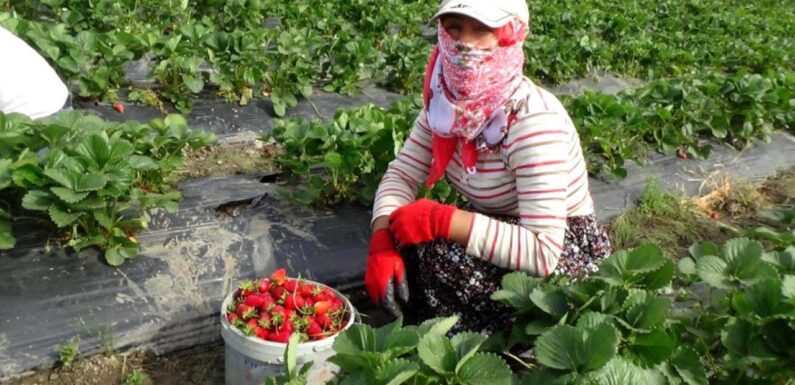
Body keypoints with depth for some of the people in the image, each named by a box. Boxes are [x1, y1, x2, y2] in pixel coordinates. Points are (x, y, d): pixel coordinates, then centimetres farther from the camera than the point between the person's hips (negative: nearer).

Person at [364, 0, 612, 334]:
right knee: (396, 246, -12)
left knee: (435, 254, -26)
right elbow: (402, 174, -4)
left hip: (565, 257, -7)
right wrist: (383, 241, -22)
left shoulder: (533, 120, -30)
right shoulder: (446, 100, -8)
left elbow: (542, 252, -35)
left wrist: (439, 220, -33)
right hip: (503, 230, 7)